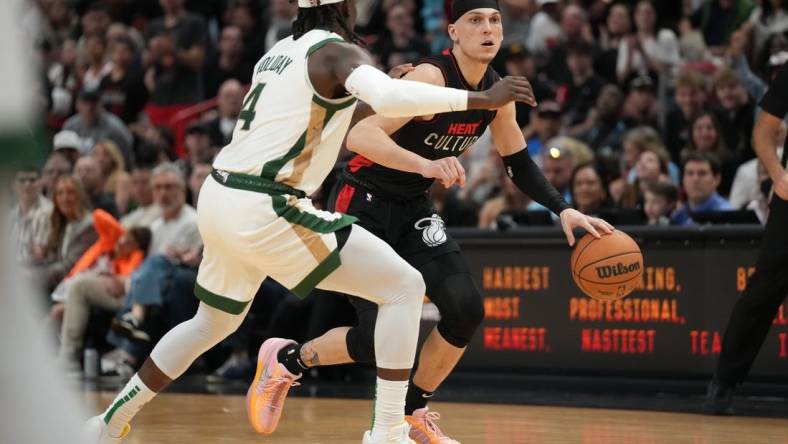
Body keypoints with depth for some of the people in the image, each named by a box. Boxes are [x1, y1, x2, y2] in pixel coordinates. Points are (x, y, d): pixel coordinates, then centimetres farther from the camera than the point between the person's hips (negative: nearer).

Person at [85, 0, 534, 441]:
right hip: (264, 210, -9)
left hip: (219, 200, 9)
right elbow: (386, 97, -28)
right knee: (404, 287, -4)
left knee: (213, 323, 31)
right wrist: (480, 99, -26)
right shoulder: (339, 52, -8)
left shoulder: (280, 52, 18)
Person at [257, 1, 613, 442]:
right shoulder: (432, 77, -26)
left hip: (414, 207, 7)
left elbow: (520, 163, 13)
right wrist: (426, 165, -51)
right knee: (380, 337, -14)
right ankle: (288, 359, 15)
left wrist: (564, 210, -2)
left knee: (466, 309, -11)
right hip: (363, 205, -7)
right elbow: (360, 135, -36)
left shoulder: (497, 91, -2)